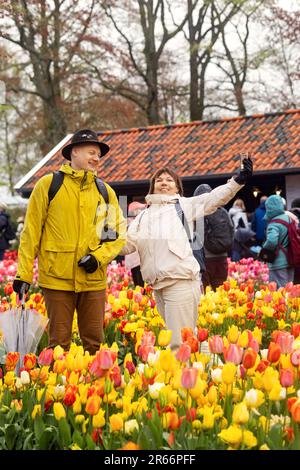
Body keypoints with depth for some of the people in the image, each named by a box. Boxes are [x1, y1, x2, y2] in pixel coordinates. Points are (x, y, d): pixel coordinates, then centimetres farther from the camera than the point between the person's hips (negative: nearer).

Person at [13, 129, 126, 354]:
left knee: (94, 342, 7)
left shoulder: (105, 192, 9)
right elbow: (31, 231, 0)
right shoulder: (49, 185, 0)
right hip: (57, 278, -3)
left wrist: (99, 257, -6)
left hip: (94, 280, 3)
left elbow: (119, 233, 11)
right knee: (59, 342, 3)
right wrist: (24, 273, -4)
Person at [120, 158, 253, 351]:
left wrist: (238, 180, -18)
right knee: (170, 338, 14)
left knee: (179, 342, -10)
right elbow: (127, 244, 13)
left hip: (181, 281, -6)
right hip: (157, 285, 6)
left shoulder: (184, 205, 8)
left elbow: (214, 198, -4)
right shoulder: (144, 215, 22)